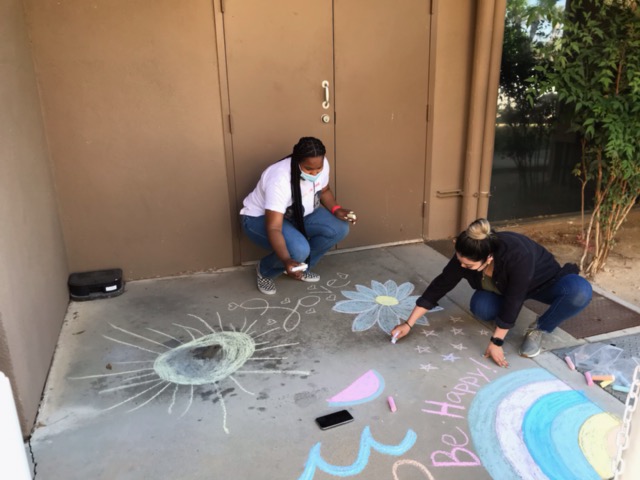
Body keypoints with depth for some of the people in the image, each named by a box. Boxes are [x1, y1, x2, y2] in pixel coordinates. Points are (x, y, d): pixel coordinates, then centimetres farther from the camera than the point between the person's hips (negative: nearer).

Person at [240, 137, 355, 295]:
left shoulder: (321, 165, -17)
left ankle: (300, 267, 6)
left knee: (339, 228, -14)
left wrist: (336, 210, -15)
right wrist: (286, 261, -54)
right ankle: (265, 270, 0)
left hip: (298, 214, 7)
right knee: (299, 250, -33)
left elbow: (324, 191, 5)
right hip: (260, 218, -7)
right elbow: (274, 228, -39)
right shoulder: (279, 179, -37)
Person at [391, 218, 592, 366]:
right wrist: (409, 323, -19)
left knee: (580, 291, -33)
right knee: (480, 306, -29)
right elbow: (440, 286, -20)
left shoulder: (517, 256, -43)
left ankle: (538, 329, -11)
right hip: (505, 288, 3)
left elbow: (513, 301, -34)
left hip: (544, 282, -3)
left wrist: (496, 342, -27)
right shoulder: (465, 256, -28)